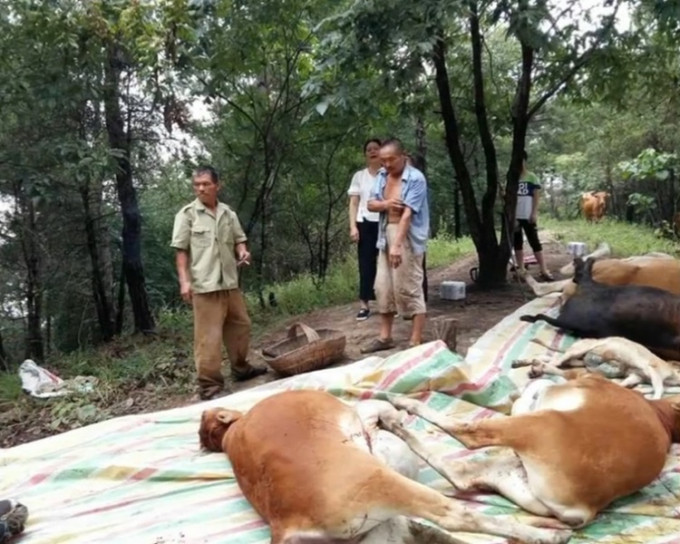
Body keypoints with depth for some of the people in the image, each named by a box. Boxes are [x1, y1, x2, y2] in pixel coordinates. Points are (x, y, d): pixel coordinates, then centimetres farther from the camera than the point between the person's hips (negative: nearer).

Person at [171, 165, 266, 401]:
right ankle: (209, 386, 3)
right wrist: (184, 280, -13)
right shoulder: (187, 214, -4)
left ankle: (241, 368, 36)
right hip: (204, 285, -6)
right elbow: (180, 250, -5)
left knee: (240, 326, 18)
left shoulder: (228, 213, 9)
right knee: (208, 336, -5)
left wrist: (242, 251, -6)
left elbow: (238, 239, 18)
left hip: (230, 282, 6)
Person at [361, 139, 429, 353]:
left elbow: (407, 213, -23)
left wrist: (397, 245, -30)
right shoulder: (382, 175, 7)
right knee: (383, 287, 10)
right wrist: (385, 203, -17)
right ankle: (385, 337, 22)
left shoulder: (415, 178, -15)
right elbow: (371, 204, 6)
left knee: (409, 289, -5)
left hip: (408, 239, -7)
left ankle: (416, 342, 2)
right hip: (386, 235, 7)